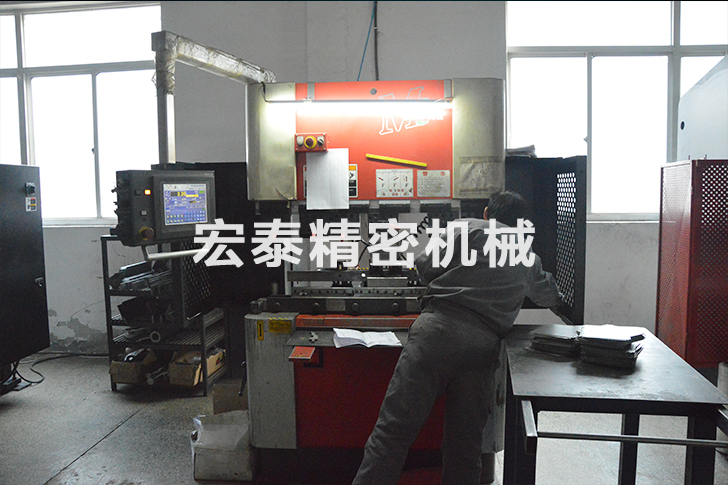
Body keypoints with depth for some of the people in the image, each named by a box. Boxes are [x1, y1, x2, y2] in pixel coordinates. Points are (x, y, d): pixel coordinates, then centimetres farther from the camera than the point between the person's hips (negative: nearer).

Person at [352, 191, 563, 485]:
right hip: (484, 346, 4)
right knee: (465, 446, 11)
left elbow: (425, 267, 8)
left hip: (439, 326, -3)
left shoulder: (470, 228, 13)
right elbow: (550, 297, 45)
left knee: (394, 427, -6)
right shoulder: (530, 260, 26)